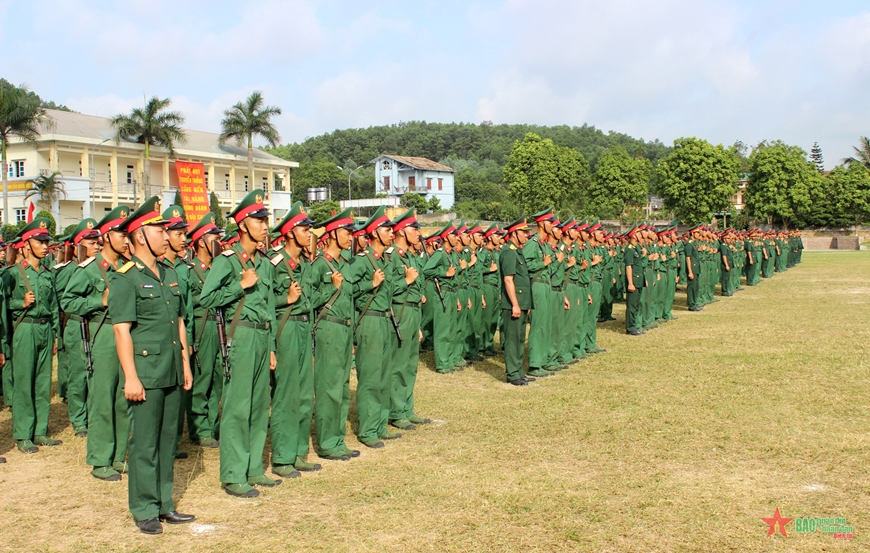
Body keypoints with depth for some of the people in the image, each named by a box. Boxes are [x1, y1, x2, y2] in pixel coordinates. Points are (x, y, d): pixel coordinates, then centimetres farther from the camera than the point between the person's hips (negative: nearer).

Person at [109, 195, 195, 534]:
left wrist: (185, 364, 15)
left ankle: (164, 504, 22)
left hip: (172, 374, 7)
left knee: (168, 440, 12)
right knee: (144, 443, 0)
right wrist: (131, 377, -17)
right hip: (145, 373, -7)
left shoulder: (170, 275, 13)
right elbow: (121, 330, -13)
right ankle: (144, 510, 11)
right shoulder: (125, 279, -9)